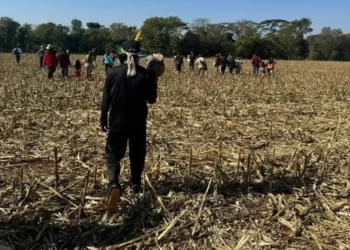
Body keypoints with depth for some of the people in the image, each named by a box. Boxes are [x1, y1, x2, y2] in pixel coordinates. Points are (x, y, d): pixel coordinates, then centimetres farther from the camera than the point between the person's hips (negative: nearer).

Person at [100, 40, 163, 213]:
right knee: (137, 155, 19)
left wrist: (103, 120, 8)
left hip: (117, 122, -1)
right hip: (138, 123, 1)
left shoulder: (113, 72, -7)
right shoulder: (147, 75, -7)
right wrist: (154, 81, 14)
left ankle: (114, 185, -18)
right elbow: (151, 99, 1)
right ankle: (135, 184, 32)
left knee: (113, 154, 6)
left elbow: (106, 99, -3)